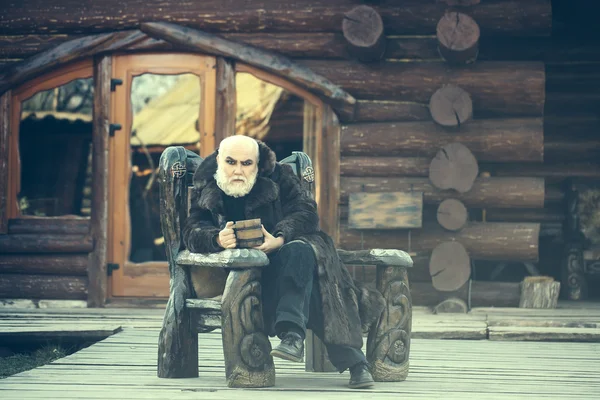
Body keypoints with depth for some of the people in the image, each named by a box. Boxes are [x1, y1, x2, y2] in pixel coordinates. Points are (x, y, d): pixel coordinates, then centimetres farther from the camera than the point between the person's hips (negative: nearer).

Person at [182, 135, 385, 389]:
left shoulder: (278, 177, 5)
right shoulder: (205, 189, 8)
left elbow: (306, 212, -6)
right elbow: (192, 232, -5)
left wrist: (280, 239, -27)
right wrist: (218, 239, -30)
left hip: (282, 257, 1)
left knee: (300, 251, -38)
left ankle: (292, 333, -51)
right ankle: (351, 358, -39)